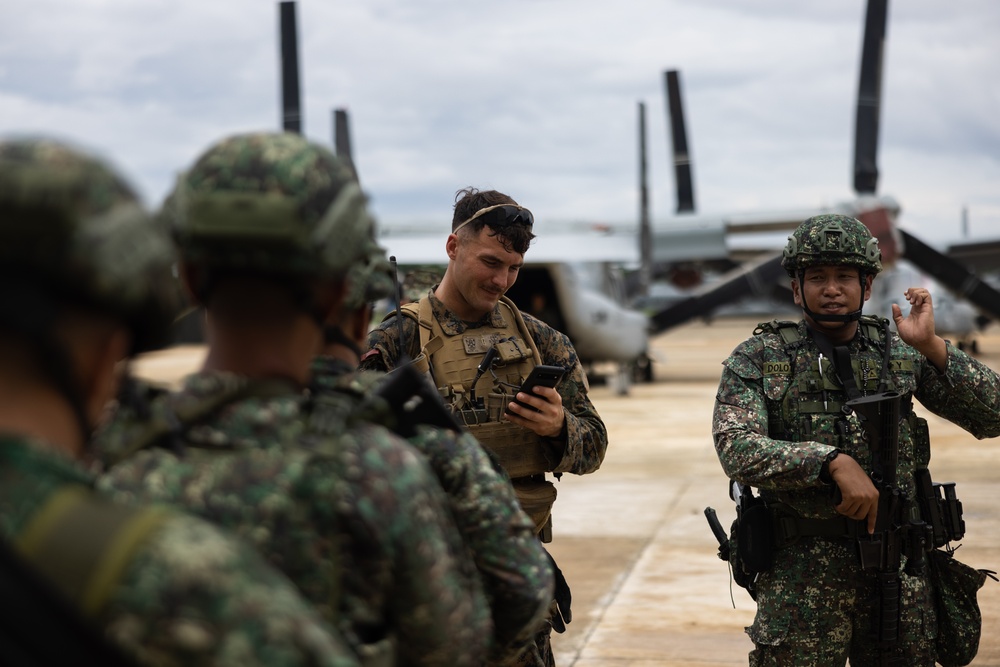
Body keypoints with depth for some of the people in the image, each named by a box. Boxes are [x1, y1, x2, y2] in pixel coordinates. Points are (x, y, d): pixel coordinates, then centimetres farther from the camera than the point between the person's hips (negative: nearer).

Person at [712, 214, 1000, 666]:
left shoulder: (899, 353, 5)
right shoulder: (757, 358, -3)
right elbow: (737, 450, -16)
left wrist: (931, 347, -12)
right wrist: (834, 460, -27)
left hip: (898, 574, 3)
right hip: (801, 574, -3)